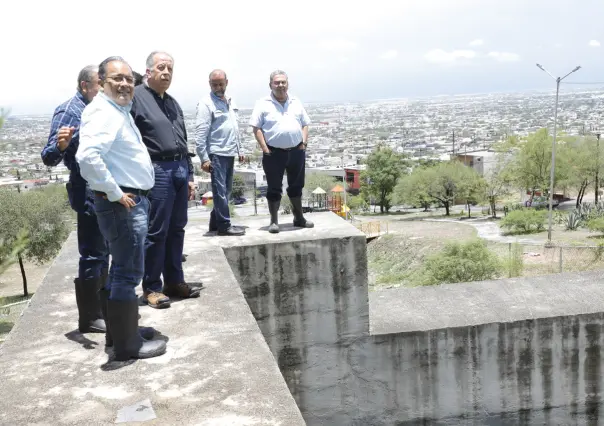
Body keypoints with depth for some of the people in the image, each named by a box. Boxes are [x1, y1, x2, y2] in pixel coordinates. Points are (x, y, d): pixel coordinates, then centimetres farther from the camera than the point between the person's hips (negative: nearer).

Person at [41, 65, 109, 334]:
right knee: (92, 255, -4)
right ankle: (89, 317, 5)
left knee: (102, 253, 17)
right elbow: (49, 158, -21)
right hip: (88, 193, -9)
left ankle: (102, 305, 29)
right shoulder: (68, 111, -13)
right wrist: (60, 146, -39)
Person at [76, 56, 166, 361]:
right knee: (129, 273, -3)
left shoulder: (120, 110, 16)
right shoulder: (103, 112, -18)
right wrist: (115, 194, -26)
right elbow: (87, 156, -34)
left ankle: (118, 331, 33)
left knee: (121, 270, 19)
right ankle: (128, 344, 8)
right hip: (122, 204, -11)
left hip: (132, 200, 11)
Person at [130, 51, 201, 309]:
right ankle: (151, 288, 8)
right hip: (157, 170, -8)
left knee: (176, 229, 12)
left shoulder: (172, 102, 19)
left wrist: (189, 175, 19)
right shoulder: (136, 97, -6)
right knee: (156, 232, -3)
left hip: (180, 169, 8)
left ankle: (174, 281, 22)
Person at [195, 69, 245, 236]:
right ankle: (224, 225, 1)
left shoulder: (230, 102, 15)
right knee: (220, 191, -4)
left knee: (225, 191, 12)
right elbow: (200, 133, -14)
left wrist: (239, 150, 18)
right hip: (216, 154, -8)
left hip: (230, 154, 8)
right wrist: (204, 158, -19)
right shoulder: (206, 103, -9)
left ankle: (215, 222, 22)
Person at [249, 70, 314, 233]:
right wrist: (265, 148, -13)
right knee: (274, 189, 2)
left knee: (296, 186, 15)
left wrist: (304, 143, 1)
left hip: (296, 152, 4)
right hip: (274, 153, -4)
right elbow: (256, 128, -6)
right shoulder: (263, 104, -3)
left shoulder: (296, 103, 11)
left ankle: (299, 218, 29)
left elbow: (305, 125, 15)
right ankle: (274, 221, 10)